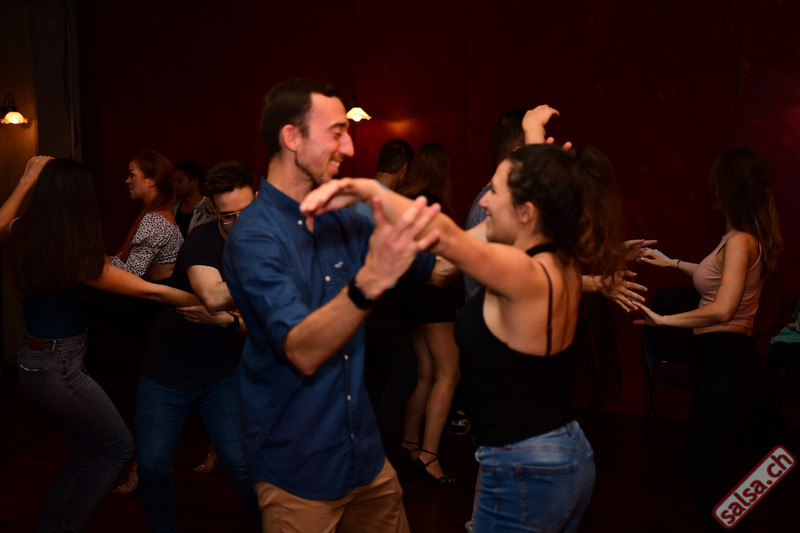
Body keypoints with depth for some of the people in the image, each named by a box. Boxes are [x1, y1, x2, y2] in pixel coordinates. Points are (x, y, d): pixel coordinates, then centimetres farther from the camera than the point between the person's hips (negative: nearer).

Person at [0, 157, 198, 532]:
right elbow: (151, 291, -18)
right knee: (119, 447, 9)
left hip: (32, 361, 8)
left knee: (85, 456, 18)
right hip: (60, 369, -8)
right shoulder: (79, 259, -23)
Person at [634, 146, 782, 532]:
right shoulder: (746, 237, 12)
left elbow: (722, 310, -25)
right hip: (724, 358, 10)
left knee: (705, 471, -5)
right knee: (711, 466, 18)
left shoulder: (740, 240, -17)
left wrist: (663, 320, -19)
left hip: (726, 359, -10)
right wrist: (672, 263, 37)